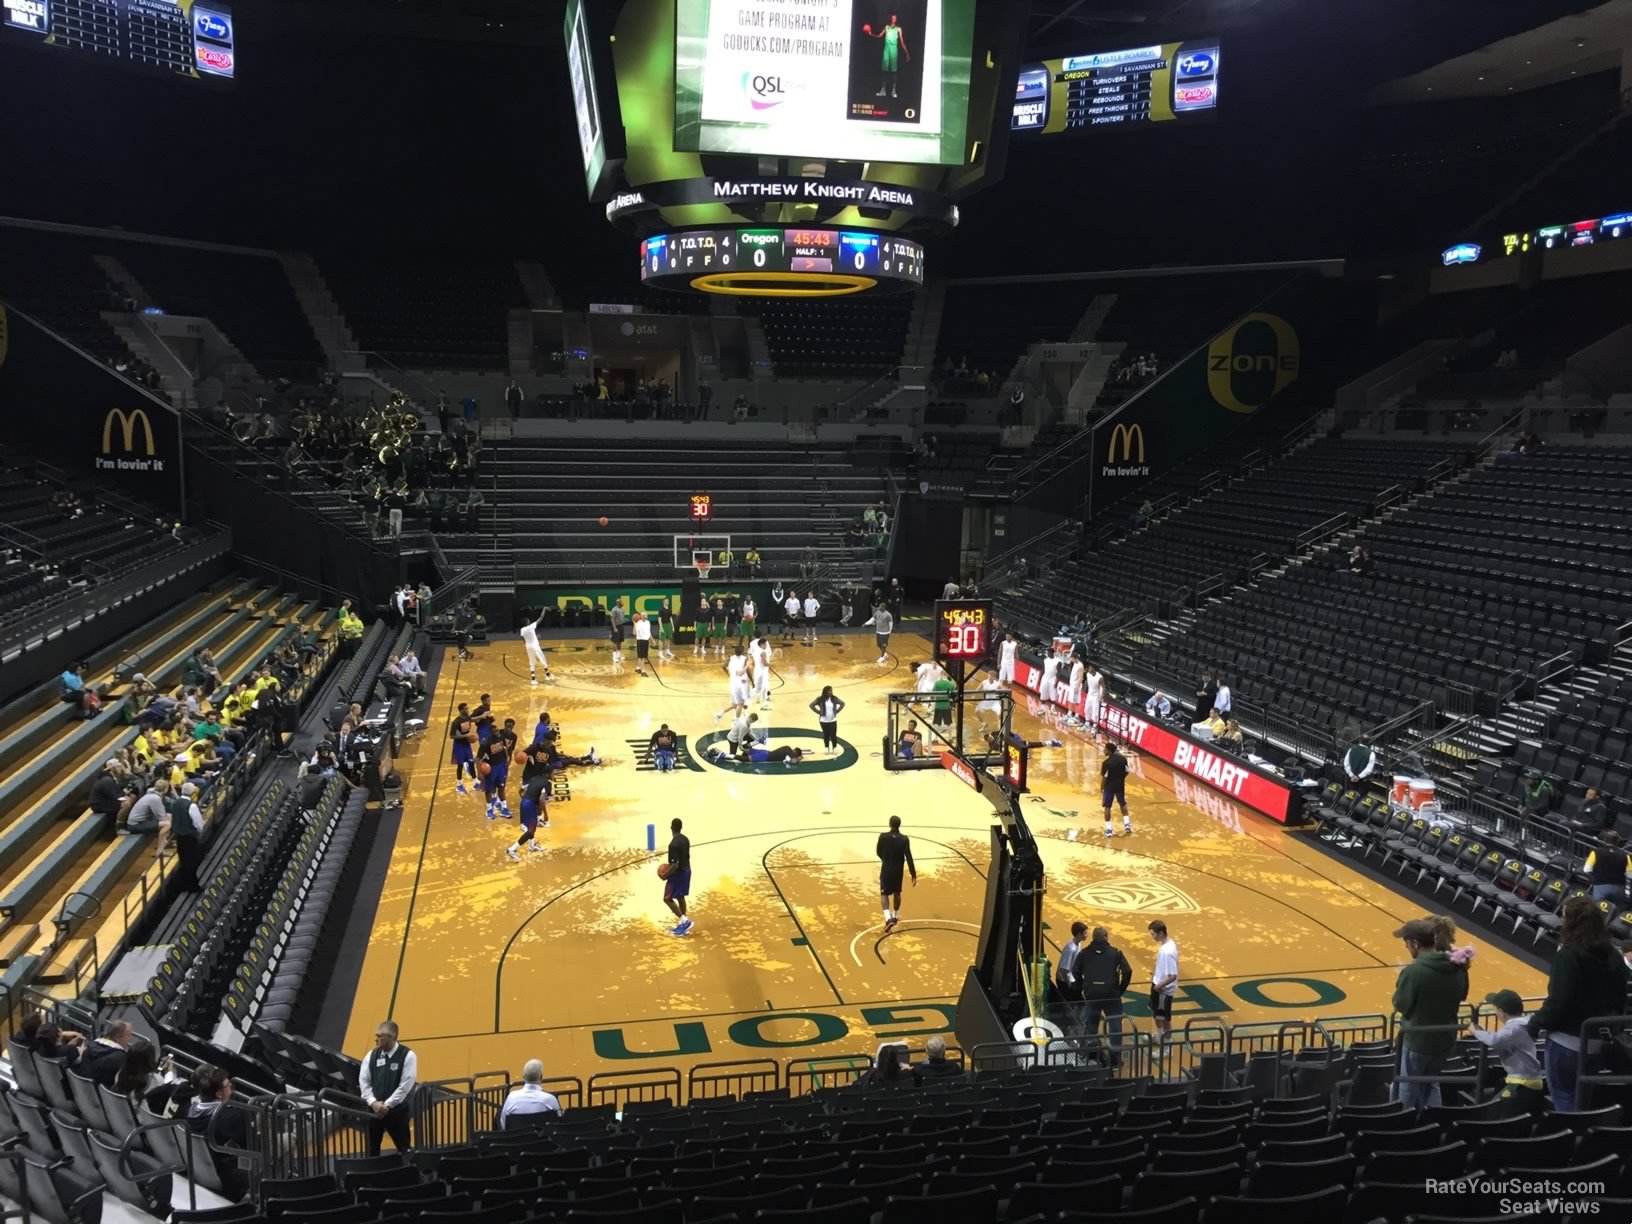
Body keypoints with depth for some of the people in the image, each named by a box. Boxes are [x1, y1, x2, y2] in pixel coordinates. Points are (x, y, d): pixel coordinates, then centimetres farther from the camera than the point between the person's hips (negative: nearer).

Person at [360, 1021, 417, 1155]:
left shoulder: (407, 1055, -11)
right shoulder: (372, 1055, 2)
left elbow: (406, 1085, -14)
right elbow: (363, 1081, 2)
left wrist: (387, 1105, -15)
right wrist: (373, 1102, -11)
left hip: (397, 1110, -4)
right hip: (374, 1109, 4)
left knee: (404, 1148, 4)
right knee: (372, 1149, 11)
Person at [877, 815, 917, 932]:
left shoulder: (883, 837, -14)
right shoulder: (904, 839, -14)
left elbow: (879, 853, 1)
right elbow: (909, 858, -15)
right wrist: (914, 875, -10)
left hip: (886, 869, -1)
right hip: (898, 870, 2)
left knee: (884, 894, 8)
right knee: (897, 893, 23)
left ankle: (888, 918, -13)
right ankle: (895, 916, 39)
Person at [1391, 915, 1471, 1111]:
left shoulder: (1413, 972, -27)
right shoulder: (1458, 967, -6)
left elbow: (1401, 1005, -15)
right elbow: (1461, 995, 11)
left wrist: (1402, 982, -1)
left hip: (1416, 1042, -6)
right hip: (1445, 1040, 6)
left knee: (1406, 1094, 13)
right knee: (1430, 1085, 28)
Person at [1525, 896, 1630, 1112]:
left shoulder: (1567, 956, -22)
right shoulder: (1614, 956, 2)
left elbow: (1558, 1002, -24)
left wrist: (1534, 1024, -10)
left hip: (1569, 1043, -8)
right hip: (1600, 1043, 8)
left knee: (1565, 1104, 8)